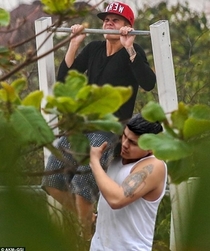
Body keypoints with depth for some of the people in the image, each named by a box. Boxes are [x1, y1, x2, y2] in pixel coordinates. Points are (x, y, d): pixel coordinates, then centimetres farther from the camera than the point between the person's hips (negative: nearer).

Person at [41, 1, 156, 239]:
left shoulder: (132, 52, -6)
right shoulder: (93, 49, 9)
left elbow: (149, 84, -25)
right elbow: (63, 79, 3)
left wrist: (129, 48, -30)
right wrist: (74, 44, -5)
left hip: (111, 128, -6)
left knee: (82, 181, -21)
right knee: (52, 181, 1)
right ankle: (83, 218, 26)